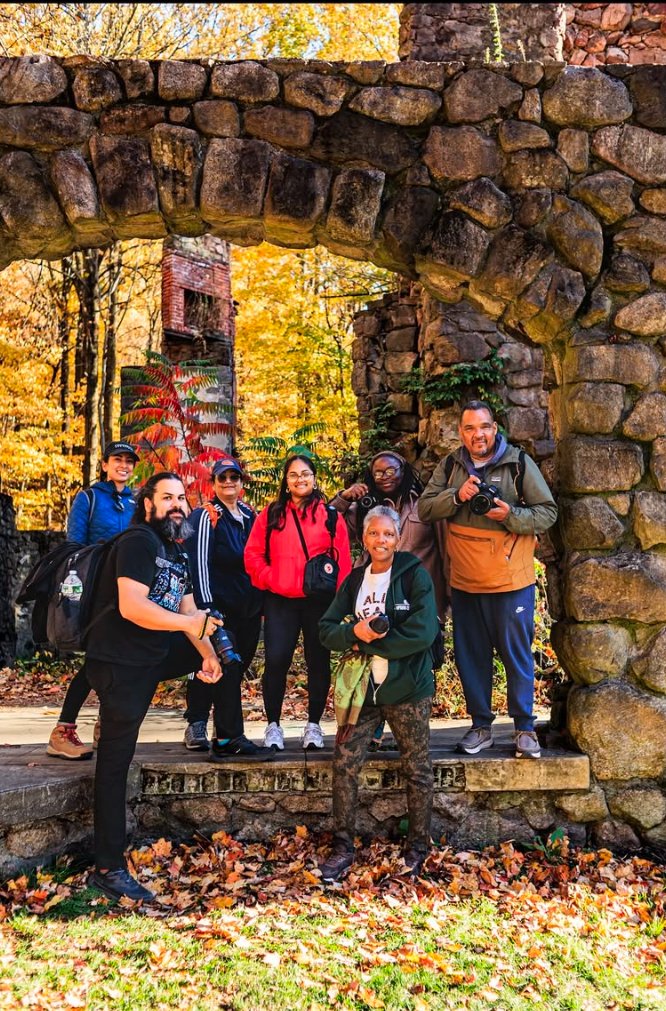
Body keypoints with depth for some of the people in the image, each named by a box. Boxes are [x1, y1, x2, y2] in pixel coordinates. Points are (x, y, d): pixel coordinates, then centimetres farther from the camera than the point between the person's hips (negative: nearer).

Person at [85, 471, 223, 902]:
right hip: (119, 661, -9)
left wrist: (207, 653, -1)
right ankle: (109, 869, 1)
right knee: (115, 761, -5)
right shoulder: (138, 542, -15)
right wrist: (189, 623, -24)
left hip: (153, 656, 9)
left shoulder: (178, 554, 13)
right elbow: (131, 607, -26)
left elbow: (189, 611, 12)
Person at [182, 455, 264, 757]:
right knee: (228, 670, -7)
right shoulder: (206, 516, -5)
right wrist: (205, 604, -18)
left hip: (249, 606, 6)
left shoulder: (250, 516, 14)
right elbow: (199, 561, -11)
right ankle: (230, 736, 0)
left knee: (236, 670, 9)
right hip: (221, 606, -6)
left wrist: (262, 601, 16)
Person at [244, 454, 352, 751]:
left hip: (320, 601, 0)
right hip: (280, 602, 0)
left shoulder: (329, 515, 6)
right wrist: (269, 581, -4)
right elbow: (253, 554, 6)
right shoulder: (271, 514, 9)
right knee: (276, 661, -5)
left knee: (318, 661, 6)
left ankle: (313, 725, 18)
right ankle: (273, 725, 9)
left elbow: (342, 559, 2)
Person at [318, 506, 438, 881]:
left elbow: (423, 632, -19)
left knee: (418, 769, 7)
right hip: (362, 688, 4)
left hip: (408, 689, -4)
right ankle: (344, 846, 14)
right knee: (345, 764, 0)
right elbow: (327, 629, 5)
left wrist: (367, 643, -14)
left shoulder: (415, 575, -8)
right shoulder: (354, 581, 9)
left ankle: (419, 846, 25)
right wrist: (354, 631, -18)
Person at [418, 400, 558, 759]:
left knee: (517, 655, 3)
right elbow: (425, 508, -2)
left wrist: (511, 515, -22)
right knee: (470, 656, 11)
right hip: (465, 582, 4)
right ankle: (480, 726, 25)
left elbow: (548, 512, -5)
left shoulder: (519, 463, -5)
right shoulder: (450, 467, 6)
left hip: (511, 581, -3)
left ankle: (525, 729, 17)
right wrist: (457, 495, -19)